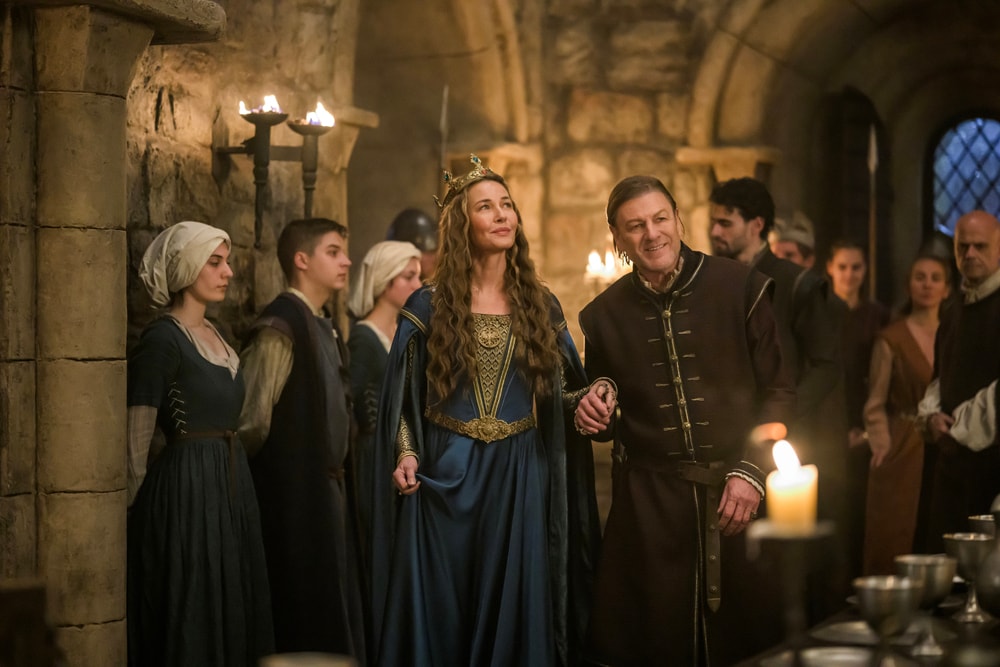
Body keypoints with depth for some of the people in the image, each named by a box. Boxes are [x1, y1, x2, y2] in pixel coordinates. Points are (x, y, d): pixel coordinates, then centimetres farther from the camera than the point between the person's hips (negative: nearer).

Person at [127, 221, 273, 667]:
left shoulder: (213, 335, 13)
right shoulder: (162, 339, -12)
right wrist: (134, 509, -10)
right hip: (186, 491, -8)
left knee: (232, 614, 11)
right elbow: (136, 442, -13)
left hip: (231, 486, 8)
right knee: (189, 622, -2)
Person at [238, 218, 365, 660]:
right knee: (304, 615, -1)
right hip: (296, 490, -9)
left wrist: (340, 476, 14)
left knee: (336, 605, 13)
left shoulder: (327, 328, 13)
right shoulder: (281, 327, -15)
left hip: (332, 486, 9)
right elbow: (254, 419, -16)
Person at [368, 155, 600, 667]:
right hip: (446, 475, -1)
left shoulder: (541, 306, 8)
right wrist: (405, 455, -11)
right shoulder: (429, 305, 1)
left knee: (514, 609, 4)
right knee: (442, 609, 3)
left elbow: (562, 390, 10)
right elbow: (404, 395, 4)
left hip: (520, 479, 2)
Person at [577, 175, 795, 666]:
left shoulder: (740, 287, -2)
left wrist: (752, 470, -9)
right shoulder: (604, 315, 7)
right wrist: (591, 416, -3)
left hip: (738, 494, -1)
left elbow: (778, 390, 1)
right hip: (648, 502, 2)